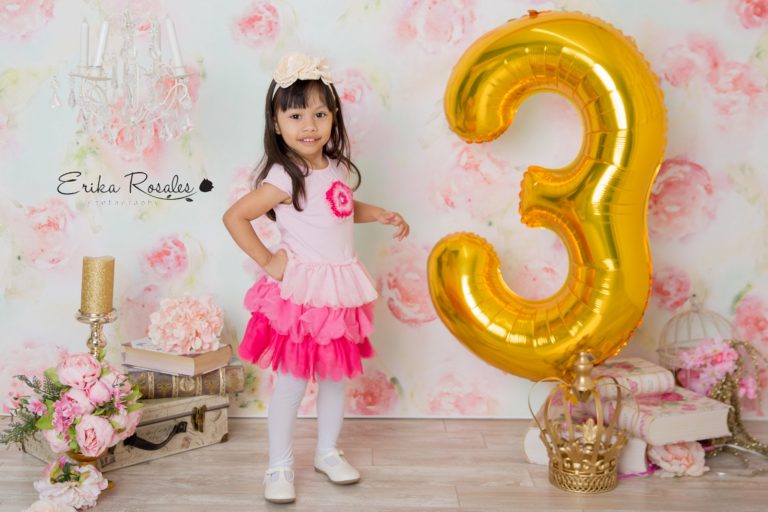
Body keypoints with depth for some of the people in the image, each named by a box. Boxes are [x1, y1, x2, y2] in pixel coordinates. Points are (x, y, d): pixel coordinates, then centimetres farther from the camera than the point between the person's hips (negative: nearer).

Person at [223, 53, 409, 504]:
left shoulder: (338, 167, 4)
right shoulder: (283, 177, -18)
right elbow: (234, 217, -20)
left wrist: (380, 214, 9)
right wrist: (267, 261, -17)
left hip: (341, 288, 7)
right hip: (299, 290, -7)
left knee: (336, 375, 16)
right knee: (293, 381, 1)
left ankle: (328, 452, 34)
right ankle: (280, 466, 17)